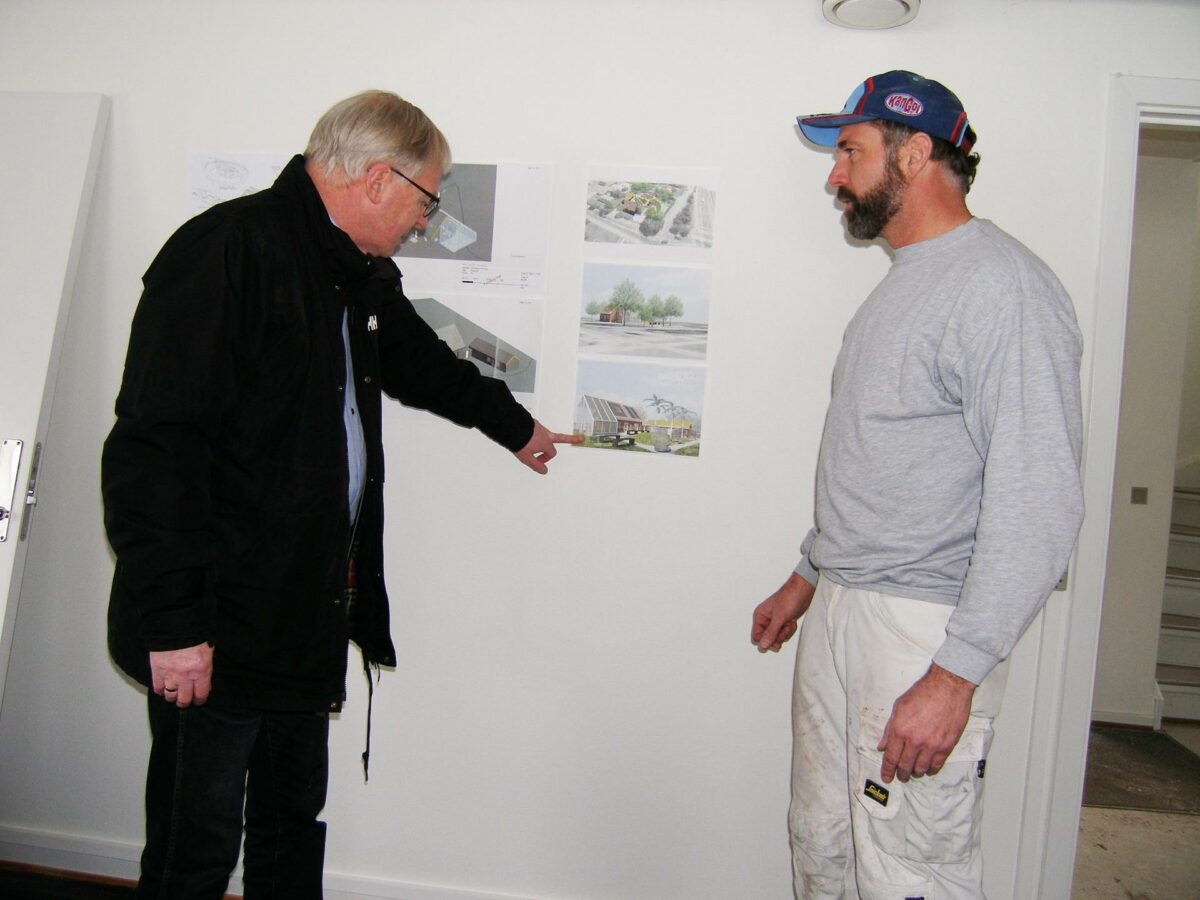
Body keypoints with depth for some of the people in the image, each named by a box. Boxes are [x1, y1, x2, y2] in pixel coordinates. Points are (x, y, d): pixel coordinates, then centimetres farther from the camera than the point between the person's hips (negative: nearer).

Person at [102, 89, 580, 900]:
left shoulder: (363, 276, 13)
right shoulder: (227, 249, -16)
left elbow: (423, 364, 32)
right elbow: (155, 444, -22)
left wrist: (514, 424, 45)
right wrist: (172, 619, -22)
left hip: (308, 614, 9)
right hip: (217, 626, -8)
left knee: (293, 822, 20)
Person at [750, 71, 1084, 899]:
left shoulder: (1004, 286, -14)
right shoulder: (905, 281, 16)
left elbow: (1038, 504, -21)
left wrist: (955, 674, -23)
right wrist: (807, 577, 23)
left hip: (923, 625, -9)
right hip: (837, 613, 9)